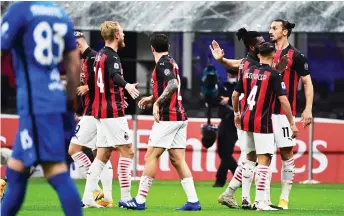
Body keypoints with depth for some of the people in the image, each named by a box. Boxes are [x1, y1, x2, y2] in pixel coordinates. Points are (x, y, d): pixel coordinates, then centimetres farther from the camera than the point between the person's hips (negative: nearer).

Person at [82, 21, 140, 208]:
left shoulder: (100, 55, 16)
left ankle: (88, 197, 2)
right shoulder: (111, 56, -13)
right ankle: (125, 197, -10)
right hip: (113, 112, -9)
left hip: (100, 110, 9)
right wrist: (126, 85, -54)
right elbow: (114, 75, -35)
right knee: (127, 151, -6)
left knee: (102, 155, 8)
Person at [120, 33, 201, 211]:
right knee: (177, 160, 7)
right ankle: (193, 201, 1)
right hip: (180, 117, 9)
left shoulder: (163, 63, -10)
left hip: (167, 117, -9)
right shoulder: (171, 62, 17)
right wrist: (152, 98, 26)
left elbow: (173, 85, -26)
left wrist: (157, 103, -25)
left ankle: (140, 200, -5)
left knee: (151, 156, -5)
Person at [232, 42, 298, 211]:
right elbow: (283, 100, -14)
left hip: (246, 120, 6)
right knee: (264, 160, -5)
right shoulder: (274, 75, -10)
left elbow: (235, 95, 16)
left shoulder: (248, 72, 7)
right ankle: (260, 202, -11)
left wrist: (236, 113, 32)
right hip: (263, 123, -6)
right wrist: (292, 123, -8)